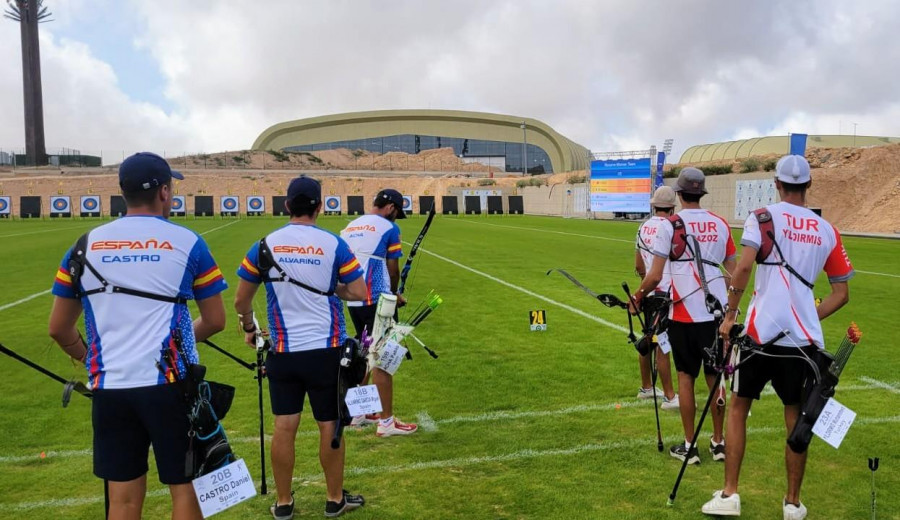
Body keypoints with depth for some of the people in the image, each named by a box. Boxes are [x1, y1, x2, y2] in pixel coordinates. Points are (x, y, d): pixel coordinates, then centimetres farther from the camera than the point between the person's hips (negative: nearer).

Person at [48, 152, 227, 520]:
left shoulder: (86, 245, 6)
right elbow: (215, 321, 3)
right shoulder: (187, 242, -2)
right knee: (184, 487, 9)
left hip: (109, 387, 4)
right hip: (170, 384, -3)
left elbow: (59, 329, 11)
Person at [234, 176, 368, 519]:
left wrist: (249, 329, 21)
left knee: (284, 427, 11)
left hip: (283, 352, 2)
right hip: (326, 350, -2)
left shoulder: (265, 245, -2)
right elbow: (359, 293, -8)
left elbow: (241, 300, 3)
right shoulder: (333, 244, -8)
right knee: (330, 426, 11)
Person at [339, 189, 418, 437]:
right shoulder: (388, 228, -8)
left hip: (353, 301, 7)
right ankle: (386, 421, 6)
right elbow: (392, 269, -6)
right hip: (377, 301, -7)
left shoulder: (348, 228, 13)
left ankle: (359, 412, 29)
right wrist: (394, 294, 14)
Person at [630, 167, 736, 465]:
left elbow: (655, 276, -11)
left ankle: (689, 446, 14)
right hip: (717, 312, 4)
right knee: (715, 376, 13)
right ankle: (718, 442, 24)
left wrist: (638, 297, 6)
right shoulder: (721, 224, 6)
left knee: (686, 376, 7)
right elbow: (733, 272, 10)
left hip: (684, 314, -3)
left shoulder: (670, 225, -8)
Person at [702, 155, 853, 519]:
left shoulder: (763, 216, -3)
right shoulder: (826, 230, 9)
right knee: (795, 418, 14)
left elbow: (744, 265, -19)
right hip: (804, 339, 3)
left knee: (738, 408, 12)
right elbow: (841, 294, 12)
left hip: (761, 332, -3)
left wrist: (730, 314, -11)